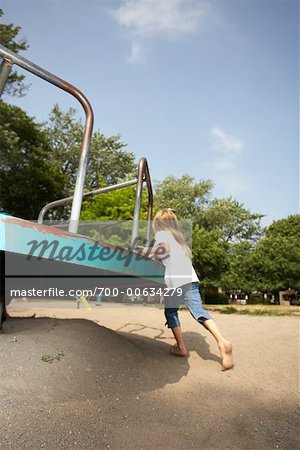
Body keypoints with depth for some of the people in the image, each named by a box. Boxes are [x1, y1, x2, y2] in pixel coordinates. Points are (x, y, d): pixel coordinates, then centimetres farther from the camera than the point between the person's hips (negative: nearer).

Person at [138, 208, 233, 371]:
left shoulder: (162, 233, 8)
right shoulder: (177, 235, 30)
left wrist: (147, 252, -3)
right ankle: (222, 341, -25)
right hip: (190, 278, 6)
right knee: (198, 310, -6)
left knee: (170, 311, 14)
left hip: (175, 279, -5)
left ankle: (181, 347, 16)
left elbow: (165, 246, -14)